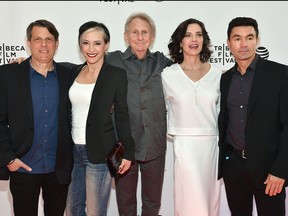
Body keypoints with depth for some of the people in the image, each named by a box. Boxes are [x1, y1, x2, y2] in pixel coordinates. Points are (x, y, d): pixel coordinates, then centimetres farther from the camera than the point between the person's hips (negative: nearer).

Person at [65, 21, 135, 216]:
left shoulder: (117, 74, -6)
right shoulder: (73, 72, 8)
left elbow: (122, 116, -4)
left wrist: (128, 152, -5)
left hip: (100, 152, -5)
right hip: (72, 150, 5)